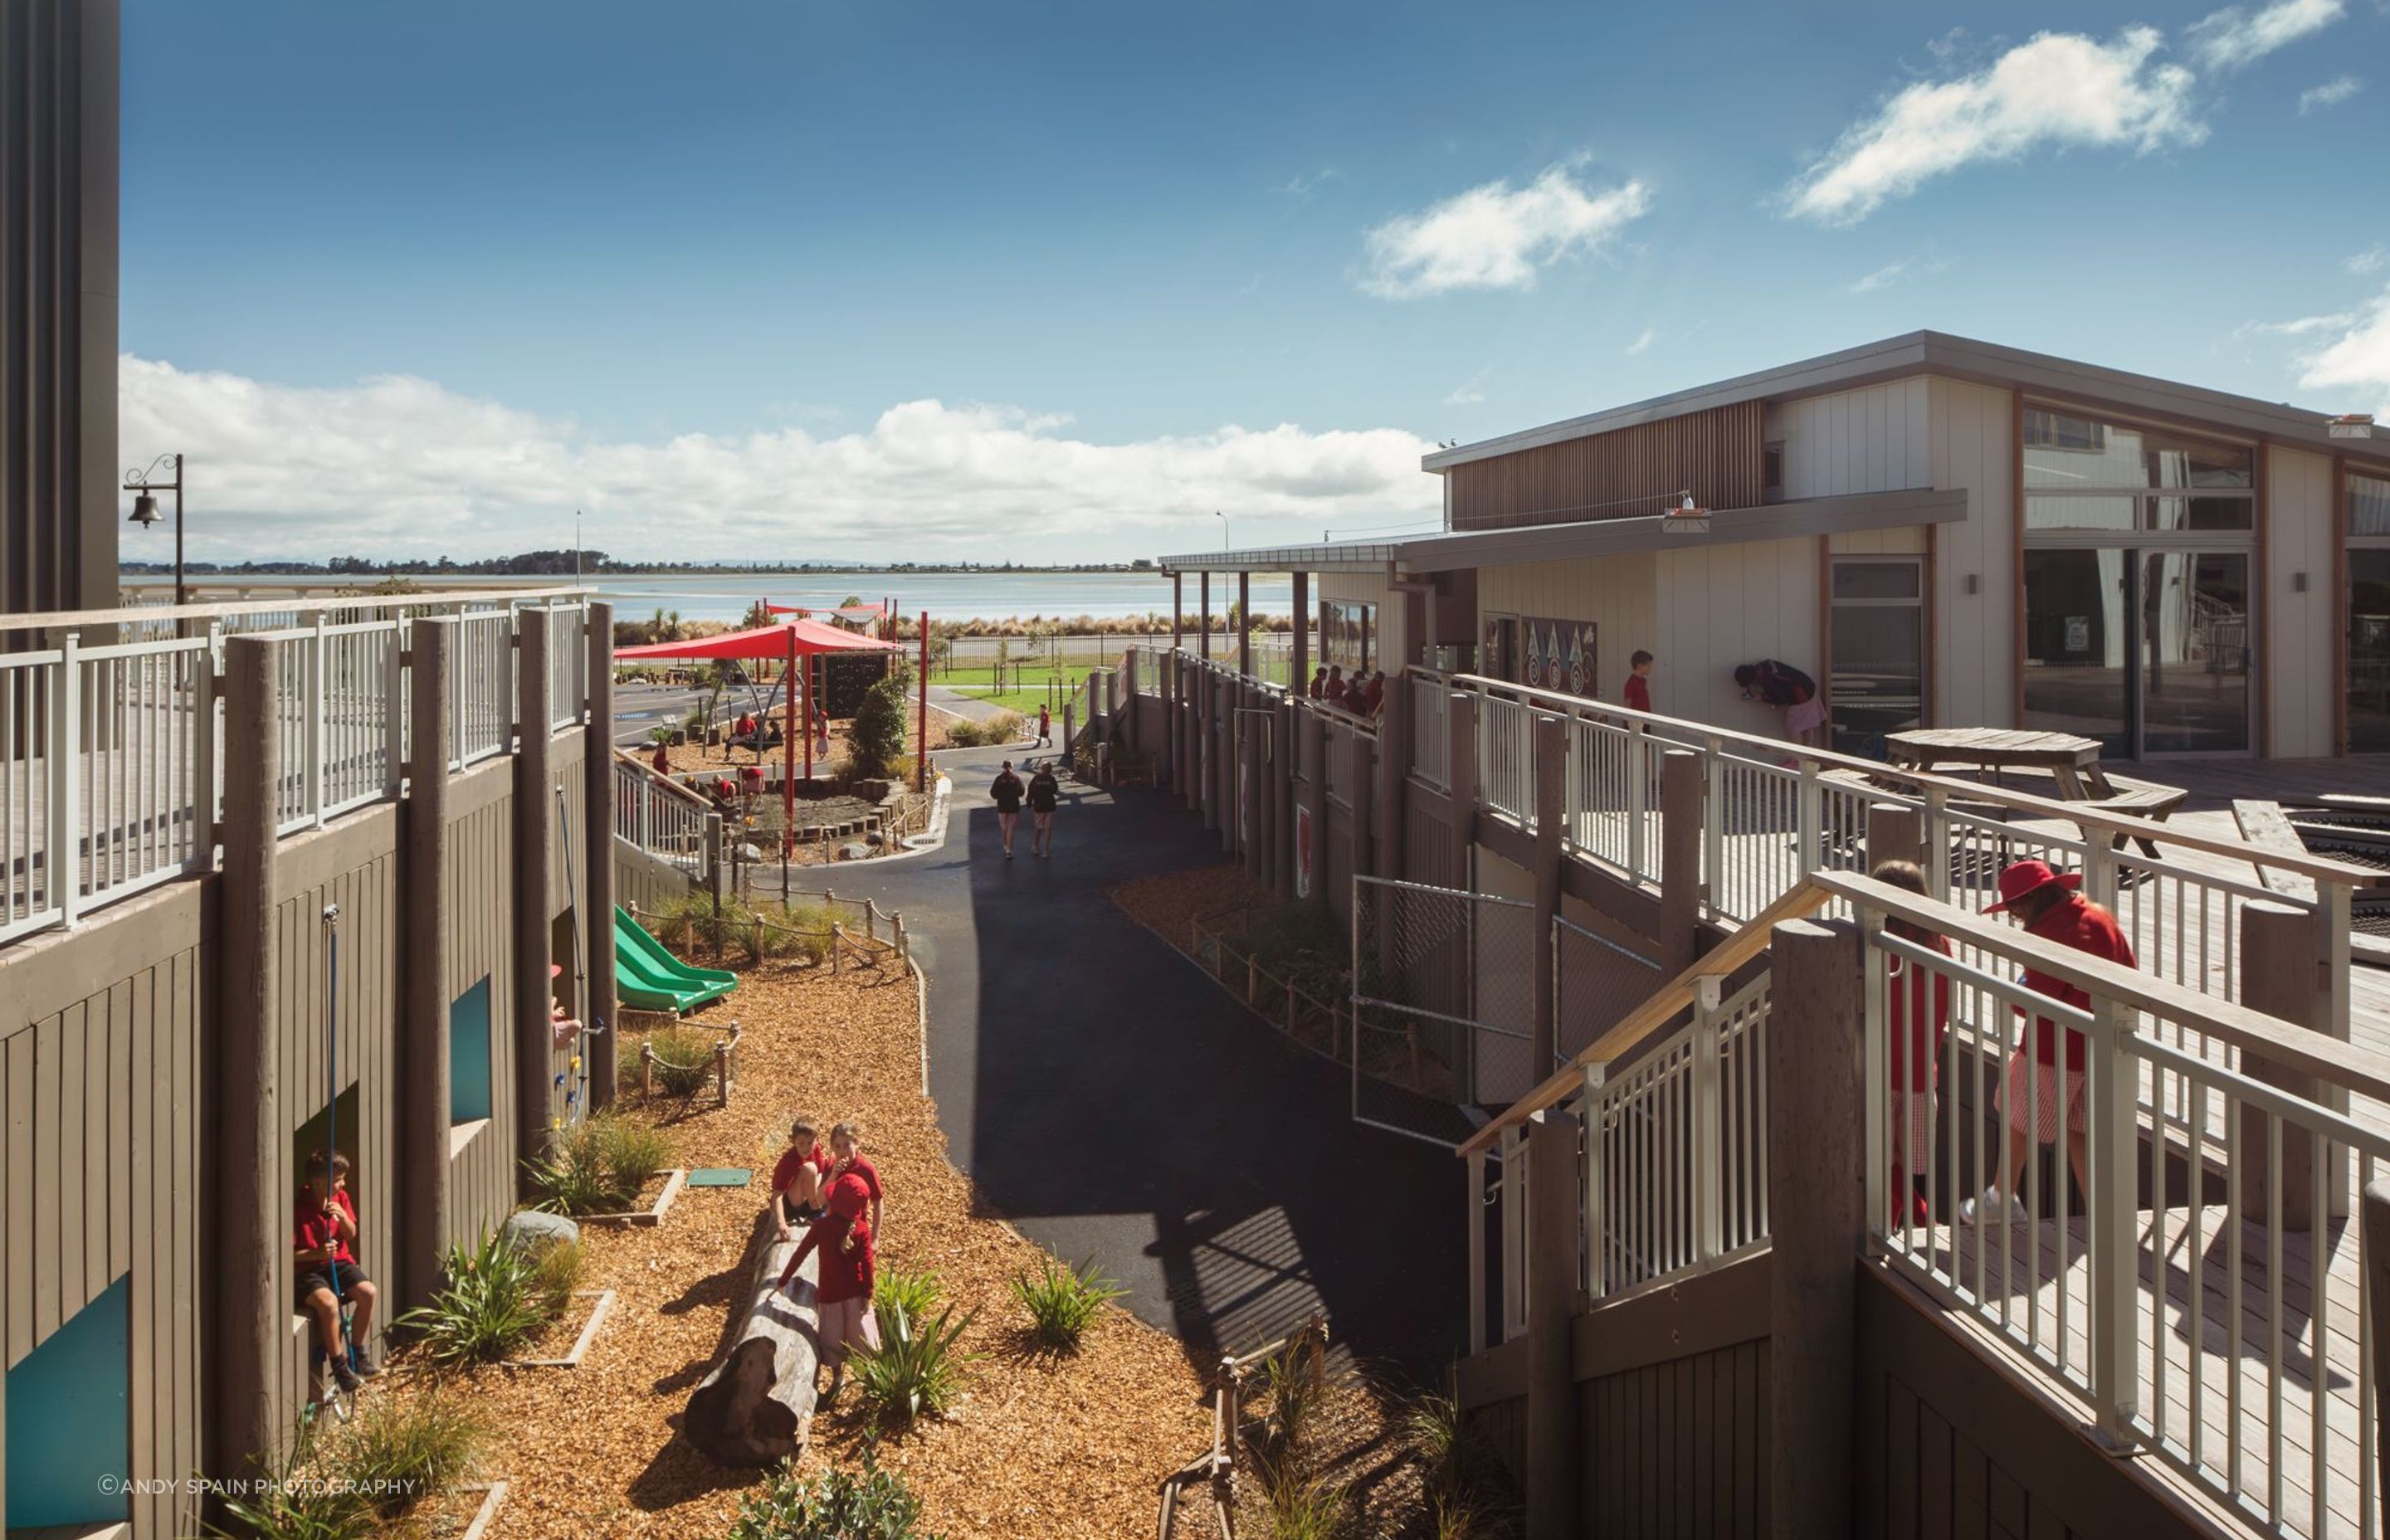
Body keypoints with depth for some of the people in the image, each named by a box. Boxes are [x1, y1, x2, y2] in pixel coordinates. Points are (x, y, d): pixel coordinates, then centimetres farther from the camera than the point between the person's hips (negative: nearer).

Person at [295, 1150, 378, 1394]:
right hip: (308, 1270, -6)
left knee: (369, 1292, -19)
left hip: (339, 1262, 6)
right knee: (329, 1303, -33)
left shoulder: (341, 1198, 4)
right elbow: (288, 1253, -13)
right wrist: (317, 1253, -28)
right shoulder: (299, 1207, -15)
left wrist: (342, 1216, -12)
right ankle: (338, 1364, -15)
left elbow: (351, 1234, 8)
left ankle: (357, 1351, 1)